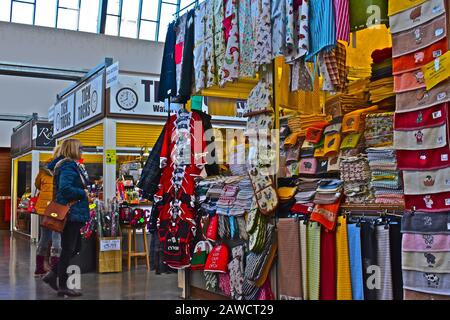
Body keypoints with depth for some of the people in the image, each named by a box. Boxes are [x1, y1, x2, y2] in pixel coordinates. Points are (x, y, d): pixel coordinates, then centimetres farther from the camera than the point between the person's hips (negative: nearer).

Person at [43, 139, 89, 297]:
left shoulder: (72, 165, 16)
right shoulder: (68, 166, -16)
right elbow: (65, 188, -27)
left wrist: (84, 192, 9)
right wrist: (83, 193, -17)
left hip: (73, 214, 10)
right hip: (71, 213, -10)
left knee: (75, 246, 16)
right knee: (68, 249, -2)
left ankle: (52, 274, 22)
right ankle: (62, 287, 7)